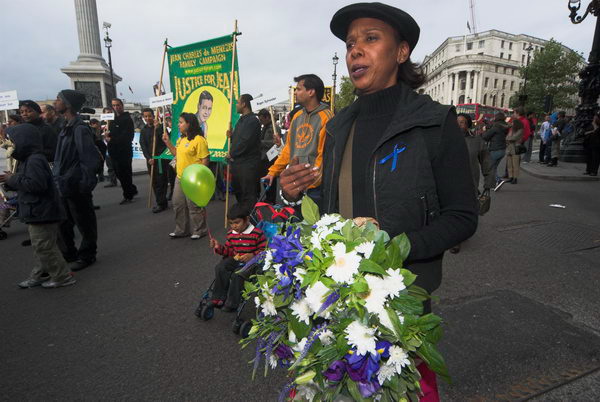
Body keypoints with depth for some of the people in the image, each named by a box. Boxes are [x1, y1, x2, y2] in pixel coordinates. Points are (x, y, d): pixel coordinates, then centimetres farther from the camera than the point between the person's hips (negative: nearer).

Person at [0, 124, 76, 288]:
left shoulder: (35, 160, -19)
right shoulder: (28, 159, 15)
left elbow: (36, 184, -29)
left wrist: (13, 179, -18)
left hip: (41, 214, -11)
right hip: (36, 213, 11)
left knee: (44, 247, -3)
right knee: (40, 247, 19)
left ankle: (62, 277, 6)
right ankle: (40, 274, 31)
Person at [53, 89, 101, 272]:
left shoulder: (80, 129, -17)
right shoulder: (67, 127, 11)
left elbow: (91, 159, -20)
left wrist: (86, 184, -18)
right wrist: (57, 179, 15)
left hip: (76, 188, -9)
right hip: (63, 186, 9)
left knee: (84, 223, 7)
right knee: (61, 224, 17)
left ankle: (86, 256, 22)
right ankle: (69, 255, 32)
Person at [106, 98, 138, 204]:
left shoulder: (127, 119, -9)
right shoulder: (113, 119, 17)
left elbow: (126, 137, -18)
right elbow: (112, 133, 18)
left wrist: (112, 139, -17)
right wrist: (108, 134, -4)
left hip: (124, 152, -8)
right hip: (114, 152, 8)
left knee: (124, 174, 0)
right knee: (119, 174, 15)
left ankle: (128, 196, 13)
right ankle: (132, 190, 30)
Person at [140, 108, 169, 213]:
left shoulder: (160, 127, 0)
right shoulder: (143, 130, 13)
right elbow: (143, 146, 5)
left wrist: (157, 128, -22)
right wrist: (148, 158, -8)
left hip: (161, 157, -5)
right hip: (150, 159, 5)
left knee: (161, 181, -7)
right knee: (154, 182, 5)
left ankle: (161, 203, -1)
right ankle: (162, 202, 12)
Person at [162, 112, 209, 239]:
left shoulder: (199, 140, -16)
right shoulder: (181, 139, 13)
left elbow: (205, 160, -17)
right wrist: (167, 142, 13)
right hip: (180, 178, 9)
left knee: (194, 206, 0)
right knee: (178, 204, 15)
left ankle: (199, 231, 15)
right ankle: (181, 230, 28)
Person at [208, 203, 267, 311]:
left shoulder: (257, 233, -13)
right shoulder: (231, 234, 7)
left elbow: (264, 250, -10)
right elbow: (228, 251, 15)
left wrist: (252, 255, -26)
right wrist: (219, 247, -3)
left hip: (251, 262, -6)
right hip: (235, 260, 6)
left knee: (237, 275, -29)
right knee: (220, 268, -17)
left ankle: (232, 303, -9)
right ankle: (219, 297, -3)